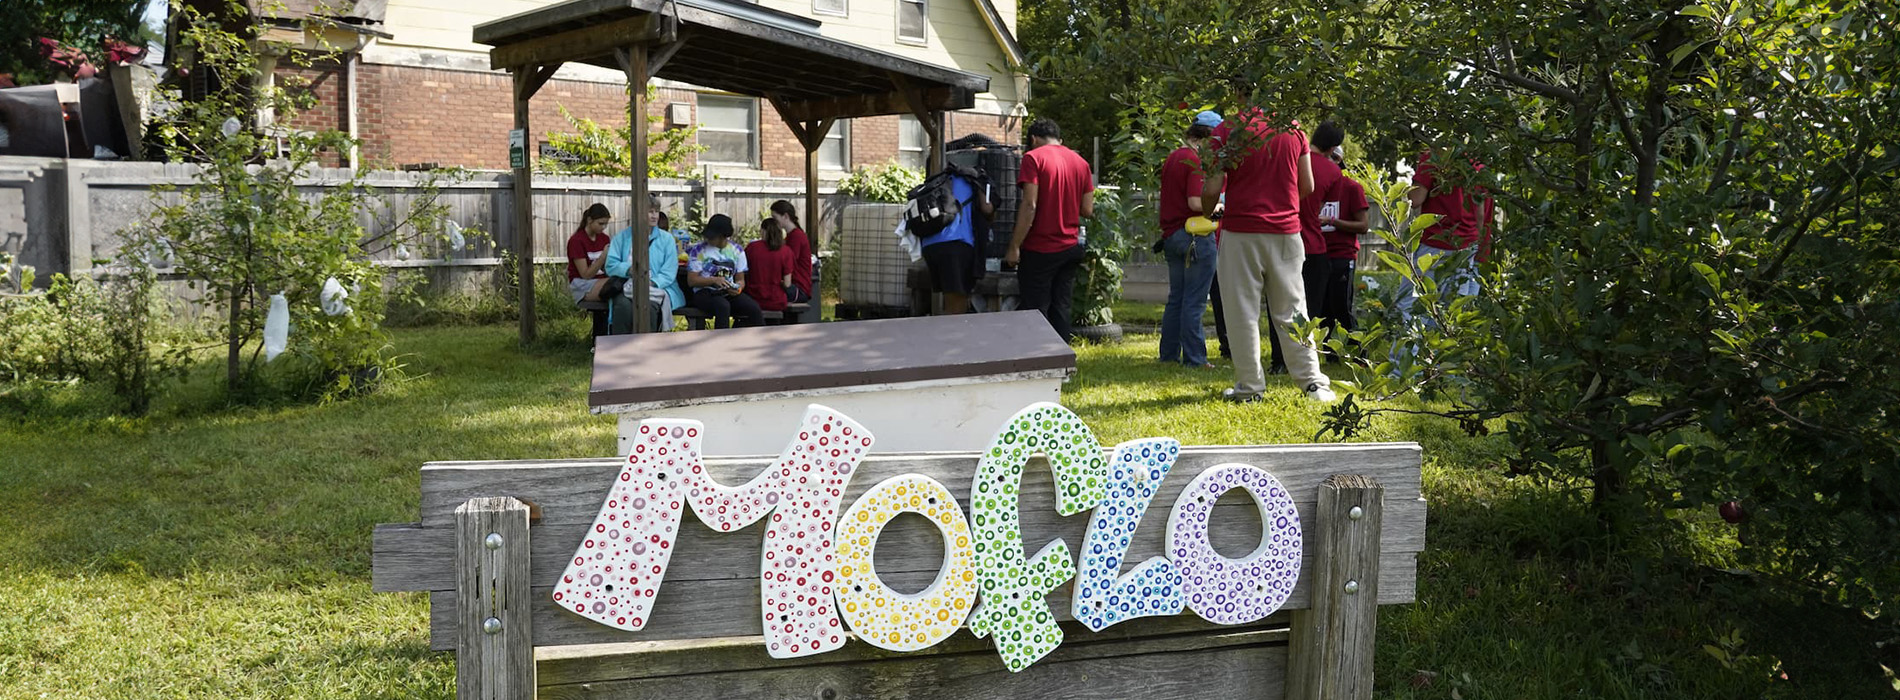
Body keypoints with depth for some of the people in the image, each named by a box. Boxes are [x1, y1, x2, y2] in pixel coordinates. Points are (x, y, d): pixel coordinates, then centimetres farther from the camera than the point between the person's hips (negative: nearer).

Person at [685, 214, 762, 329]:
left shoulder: (737, 251, 12)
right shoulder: (699, 250, 1)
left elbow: (740, 279, 13)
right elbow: (691, 280, -4)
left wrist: (738, 288, -12)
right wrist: (714, 280, -18)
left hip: (730, 293, 4)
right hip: (705, 293, -4)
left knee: (754, 308, -25)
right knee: (723, 306, -38)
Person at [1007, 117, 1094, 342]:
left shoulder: (1034, 157, -8)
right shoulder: (1080, 161, 9)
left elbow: (1029, 205, -17)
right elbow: (1087, 210, 7)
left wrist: (1014, 247, -14)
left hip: (1040, 249, -6)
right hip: (1071, 248, 6)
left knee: (1036, 313, 0)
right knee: (1061, 310, 11)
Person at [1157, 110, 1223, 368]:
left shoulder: (1171, 159, 14)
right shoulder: (1196, 161, -14)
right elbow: (1196, 202, -22)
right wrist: (1217, 206, -6)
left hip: (1171, 235, 9)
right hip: (1195, 237, -8)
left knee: (1175, 299, 14)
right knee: (1194, 301, -4)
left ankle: (1169, 354, 18)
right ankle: (1194, 358, -1)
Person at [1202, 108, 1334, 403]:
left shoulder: (1226, 131, -7)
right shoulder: (1293, 129, 4)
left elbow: (1211, 190, -10)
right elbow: (1307, 187, 9)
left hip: (1240, 233, -3)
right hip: (1286, 233, 4)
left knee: (1242, 312, 4)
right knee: (1292, 311, 11)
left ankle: (1249, 386, 8)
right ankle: (1314, 382, 10)